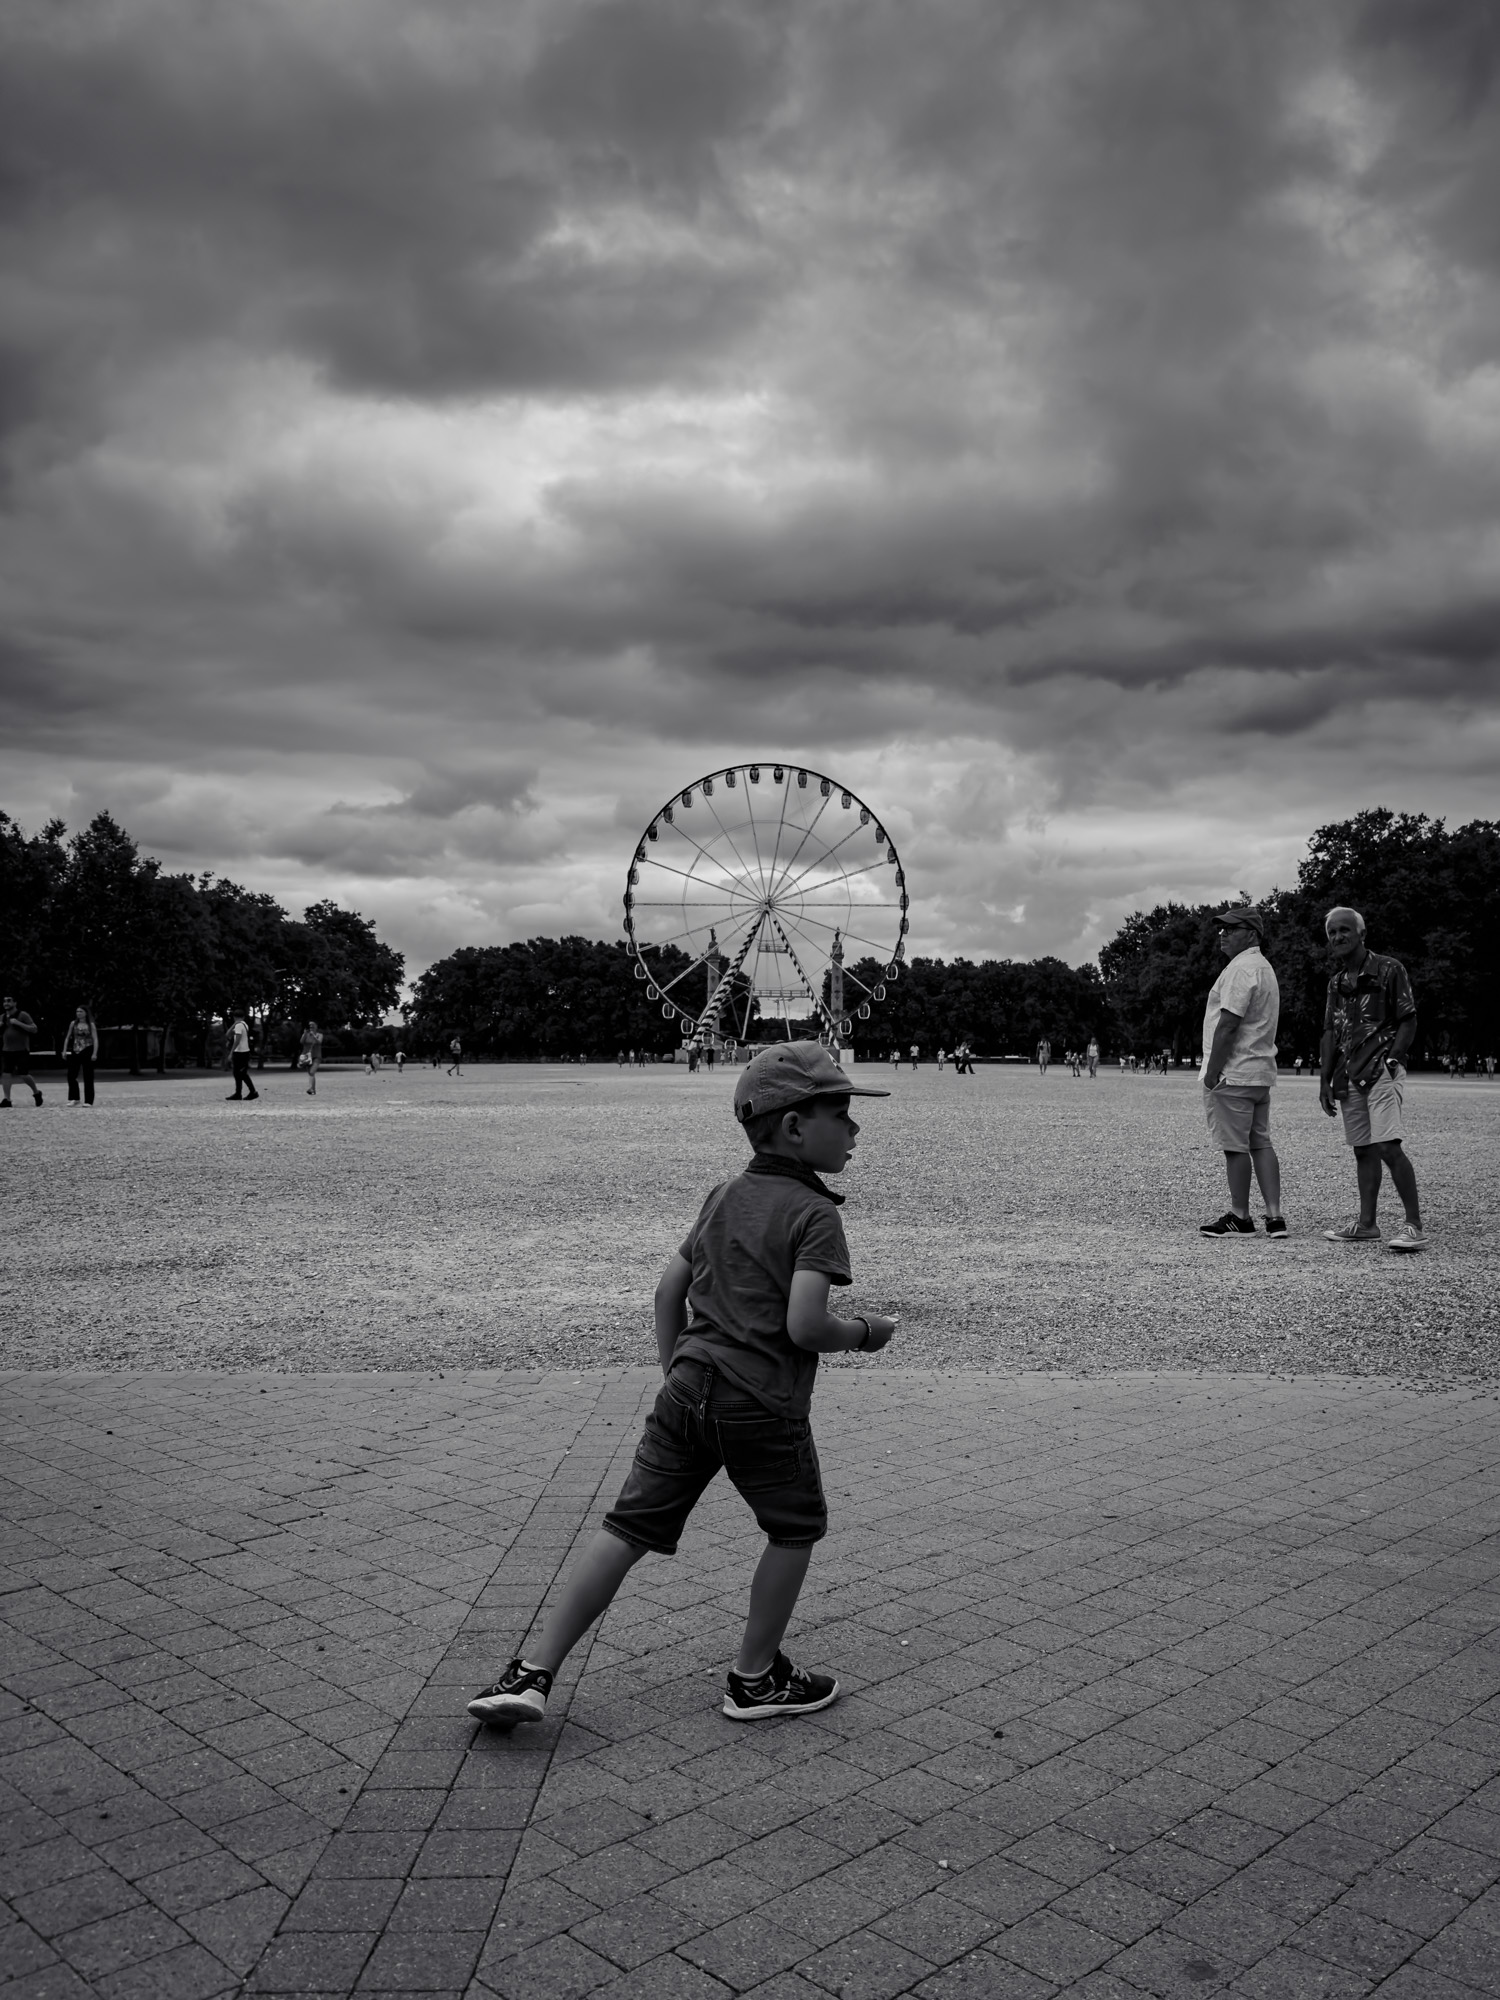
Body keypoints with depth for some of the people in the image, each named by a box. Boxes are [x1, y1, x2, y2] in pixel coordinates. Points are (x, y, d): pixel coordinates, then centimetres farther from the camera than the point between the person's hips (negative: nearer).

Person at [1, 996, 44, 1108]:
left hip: (22, 1051, -5)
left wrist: (18, 1023, -21)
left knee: (24, 1075, -5)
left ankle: (36, 1092, 19)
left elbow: (34, 1029, -12)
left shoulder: (23, 1015, -6)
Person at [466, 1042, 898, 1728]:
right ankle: (755, 1678, 25)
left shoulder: (722, 1197, 13)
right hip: (763, 1406, -6)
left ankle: (533, 1672, 7)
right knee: (795, 1528, 17)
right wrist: (865, 1332, -1)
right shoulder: (814, 1214, -9)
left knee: (628, 1526, 8)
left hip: (688, 1388, 6)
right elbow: (804, 1326, -19)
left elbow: (670, 1289, 16)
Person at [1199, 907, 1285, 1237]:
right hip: (1260, 1073, 10)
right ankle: (1274, 1216, 9)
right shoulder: (1264, 968, 19)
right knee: (1260, 1144, 10)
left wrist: (1212, 1070, -17)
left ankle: (1240, 1217, 5)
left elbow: (1228, 1023, -20)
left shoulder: (1241, 969, -14)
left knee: (1235, 1147, -2)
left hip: (1233, 1074, -10)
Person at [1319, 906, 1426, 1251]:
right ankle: (1366, 1223, 15)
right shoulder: (1337, 981, 16)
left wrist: (1391, 1059, -17)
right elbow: (1330, 1033, 17)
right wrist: (1324, 1080, 12)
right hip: (1349, 1076, 7)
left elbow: (1408, 1021, -5)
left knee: (1388, 1146, -16)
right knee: (1363, 1149, 10)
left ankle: (1415, 1226, -13)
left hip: (1381, 1072, -7)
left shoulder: (1388, 970, -3)